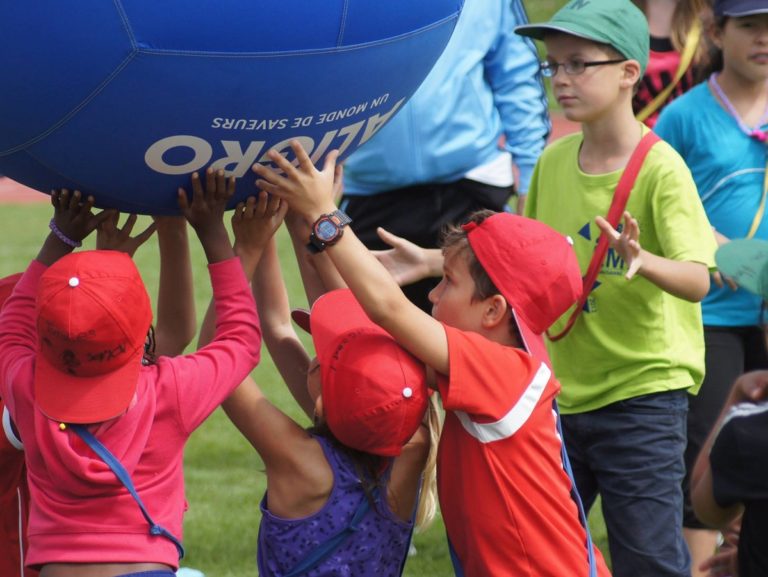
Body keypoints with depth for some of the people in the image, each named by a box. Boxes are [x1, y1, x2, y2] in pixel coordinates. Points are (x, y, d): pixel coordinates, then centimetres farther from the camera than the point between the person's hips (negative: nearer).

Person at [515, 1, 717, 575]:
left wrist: (641, 261, -44)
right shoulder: (554, 161, 4)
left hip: (642, 393, -6)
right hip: (563, 392, 7)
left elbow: (697, 280, -26)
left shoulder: (660, 168, -15)